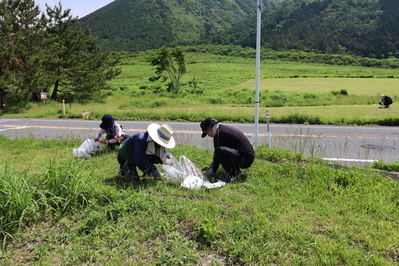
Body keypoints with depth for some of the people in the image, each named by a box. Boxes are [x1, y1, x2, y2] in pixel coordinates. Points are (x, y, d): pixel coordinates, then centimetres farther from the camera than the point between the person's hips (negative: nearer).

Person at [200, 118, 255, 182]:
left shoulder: (218, 133, -12)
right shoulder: (224, 128, 18)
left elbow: (217, 153, -8)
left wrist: (213, 171, 7)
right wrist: (211, 165, 33)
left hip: (245, 159, -10)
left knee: (219, 151, -26)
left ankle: (234, 174, -10)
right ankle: (236, 169, 14)